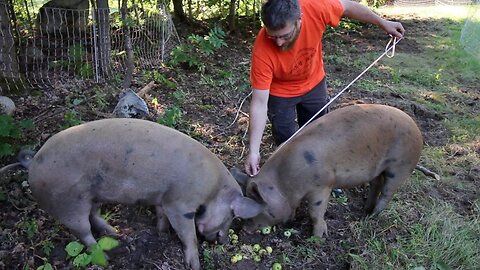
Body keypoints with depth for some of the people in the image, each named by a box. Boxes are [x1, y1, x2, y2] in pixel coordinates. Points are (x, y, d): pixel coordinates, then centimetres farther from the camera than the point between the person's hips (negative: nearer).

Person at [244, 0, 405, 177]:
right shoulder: (262, 51, -37)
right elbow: (260, 103, -32)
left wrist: (383, 23, -1)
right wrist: (253, 151, -35)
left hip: (313, 83, 3)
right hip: (281, 93, -3)